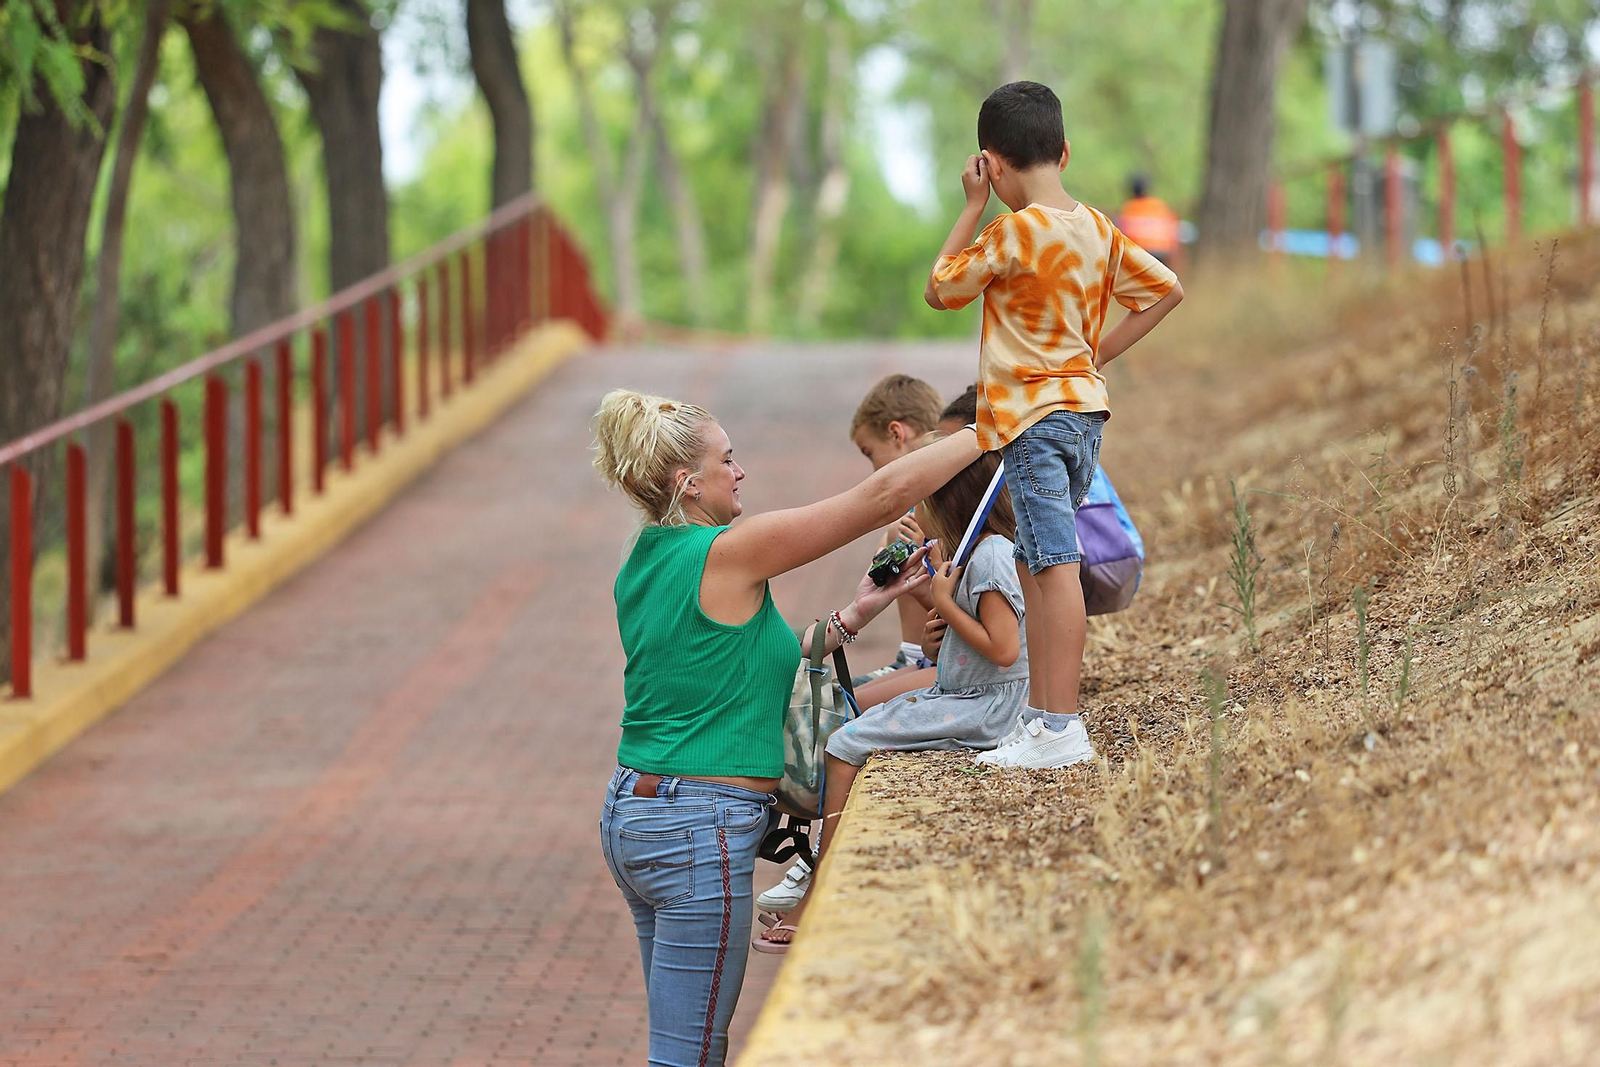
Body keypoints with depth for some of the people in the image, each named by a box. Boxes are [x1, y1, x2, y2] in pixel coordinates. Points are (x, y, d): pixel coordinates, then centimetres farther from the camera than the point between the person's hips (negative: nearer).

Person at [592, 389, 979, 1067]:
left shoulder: (637, 571, 10)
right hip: (700, 831, -9)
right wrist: (989, 432, -2)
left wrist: (853, 616, 15)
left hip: (628, 819, 9)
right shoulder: (726, 554, -15)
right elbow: (885, 494, -12)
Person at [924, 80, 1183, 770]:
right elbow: (1166, 289, 16)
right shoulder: (1097, 228, 8)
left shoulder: (1012, 233, -14)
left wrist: (974, 205, 2)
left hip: (1034, 417, -9)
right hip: (1085, 408, 9)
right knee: (1036, 562, 17)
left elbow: (938, 290, -1)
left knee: (1055, 565, -13)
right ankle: (1041, 708, 23)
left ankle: (1061, 730, -16)